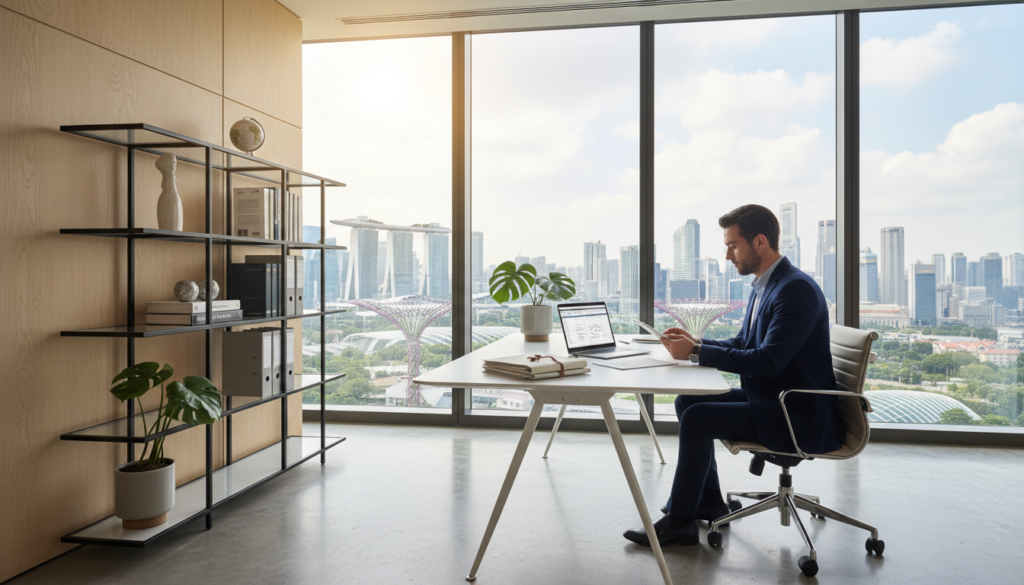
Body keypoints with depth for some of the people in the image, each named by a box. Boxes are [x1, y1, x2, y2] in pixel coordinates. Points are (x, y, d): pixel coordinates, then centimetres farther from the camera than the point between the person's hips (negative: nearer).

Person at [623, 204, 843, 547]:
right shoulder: (765, 286, 10)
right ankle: (708, 500, 20)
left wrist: (696, 353, -24)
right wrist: (695, 344, -1)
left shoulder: (797, 290, -21)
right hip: (770, 399, 10)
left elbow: (768, 362, -29)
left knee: (696, 419, -19)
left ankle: (679, 522, -4)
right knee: (687, 401, 9)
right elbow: (741, 344, 17)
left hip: (799, 416, -10)